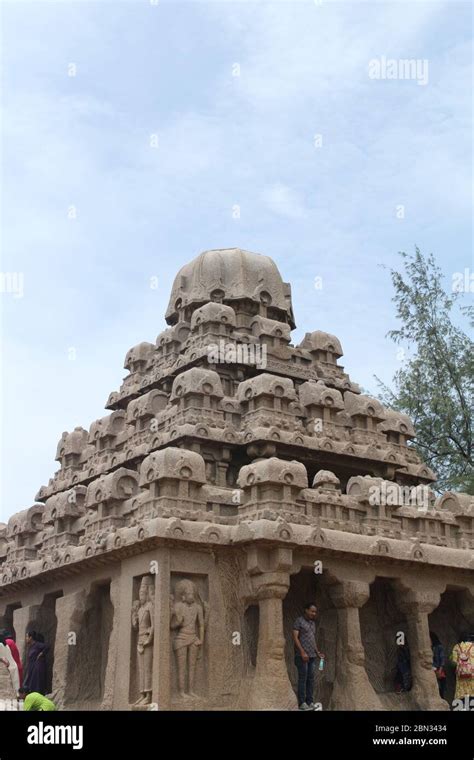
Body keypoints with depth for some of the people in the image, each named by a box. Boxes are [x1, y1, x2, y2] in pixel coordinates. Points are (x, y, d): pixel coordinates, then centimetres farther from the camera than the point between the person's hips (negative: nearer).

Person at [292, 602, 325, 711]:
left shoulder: (313, 623, 19)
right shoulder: (299, 621, -4)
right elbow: (295, 637, -11)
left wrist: (317, 652, 13)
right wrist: (302, 652, -18)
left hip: (312, 656, 7)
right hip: (302, 655, -7)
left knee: (311, 678, 5)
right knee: (303, 678, -6)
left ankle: (310, 702, 8)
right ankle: (302, 703, -3)